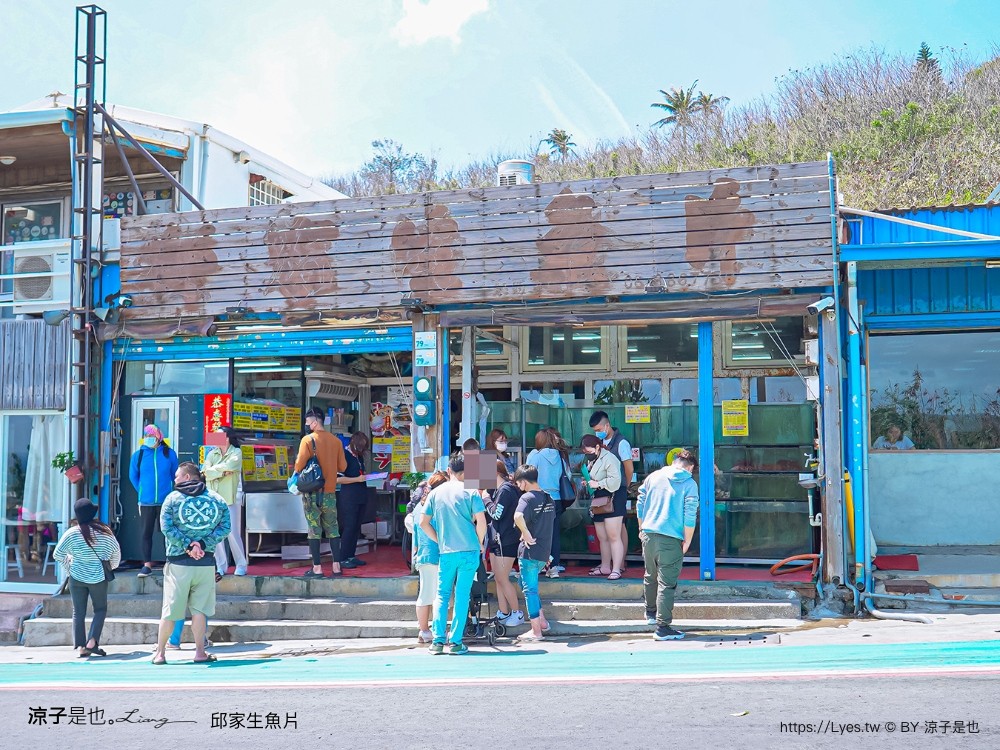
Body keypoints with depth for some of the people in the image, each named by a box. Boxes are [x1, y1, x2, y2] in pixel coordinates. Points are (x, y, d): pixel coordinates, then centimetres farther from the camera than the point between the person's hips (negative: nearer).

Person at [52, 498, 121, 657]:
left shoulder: (72, 533, -10)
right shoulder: (104, 531, -7)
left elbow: (57, 554, -4)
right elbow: (116, 551, 5)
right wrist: (112, 566, 22)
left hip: (77, 577, 0)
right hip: (98, 577, 0)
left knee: (78, 612, 9)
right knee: (100, 610, 13)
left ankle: (81, 646, 4)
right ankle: (92, 642, -2)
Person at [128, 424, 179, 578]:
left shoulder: (169, 453, -2)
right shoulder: (138, 455, 0)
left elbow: (175, 474, 10)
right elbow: (133, 476, 13)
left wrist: (170, 491, 7)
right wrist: (142, 491, 10)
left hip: (166, 501, -1)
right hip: (146, 502, 1)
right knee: (146, 533, 5)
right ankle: (147, 564, 13)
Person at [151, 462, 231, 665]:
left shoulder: (173, 498, -1)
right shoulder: (217, 500, 6)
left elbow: (167, 528, -12)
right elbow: (225, 528, -4)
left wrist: (187, 546, -11)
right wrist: (202, 545, -9)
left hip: (178, 563, -1)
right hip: (206, 563, 1)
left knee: (169, 610, 7)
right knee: (199, 609, 7)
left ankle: (160, 652, 14)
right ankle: (200, 652, 6)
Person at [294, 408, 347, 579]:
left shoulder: (308, 440, -10)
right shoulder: (336, 441, 2)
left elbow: (299, 466, -15)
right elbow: (342, 467, 5)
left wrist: (297, 473, 7)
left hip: (312, 492, -3)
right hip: (330, 492, 4)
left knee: (314, 530, 2)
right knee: (333, 529, 10)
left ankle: (317, 568, 3)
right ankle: (336, 566, 9)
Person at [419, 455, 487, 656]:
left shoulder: (436, 492, 7)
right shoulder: (470, 491, -3)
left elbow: (424, 523, 8)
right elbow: (481, 521, -10)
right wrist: (480, 542, 5)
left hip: (446, 552, 2)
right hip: (469, 550, -2)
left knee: (442, 595, 11)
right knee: (462, 595, 3)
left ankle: (438, 641, 4)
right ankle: (455, 642, 2)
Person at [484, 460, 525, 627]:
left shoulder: (506, 490, -16)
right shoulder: (498, 490, 14)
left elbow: (496, 514, -21)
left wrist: (486, 499, -8)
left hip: (506, 541, -10)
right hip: (496, 540, 10)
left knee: (503, 579, -5)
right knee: (498, 579, 11)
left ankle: (517, 613, 4)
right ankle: (503, 613, 17)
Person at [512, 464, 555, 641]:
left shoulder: (527, 497, -15)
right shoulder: (548, 498, 9)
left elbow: (518, 517, -34)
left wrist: (526, 534, -22)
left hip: (530, 551, -8)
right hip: (545, 550, 8)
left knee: (529, 589, 1)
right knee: (532, 586, 23)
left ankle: (536, 631, 5)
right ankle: (542, 621, 23)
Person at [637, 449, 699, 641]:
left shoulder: (654, 476, 8)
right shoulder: (690, 484, -4)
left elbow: (640, 504, 12)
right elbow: (690, 516, -11)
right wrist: (687, 542, -2)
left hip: (648, 534, 5)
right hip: (671, 539, -5)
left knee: (651, 576, 24)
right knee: (667, 583, -2)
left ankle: (651, 613, 43)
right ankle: (662, 628, -3)